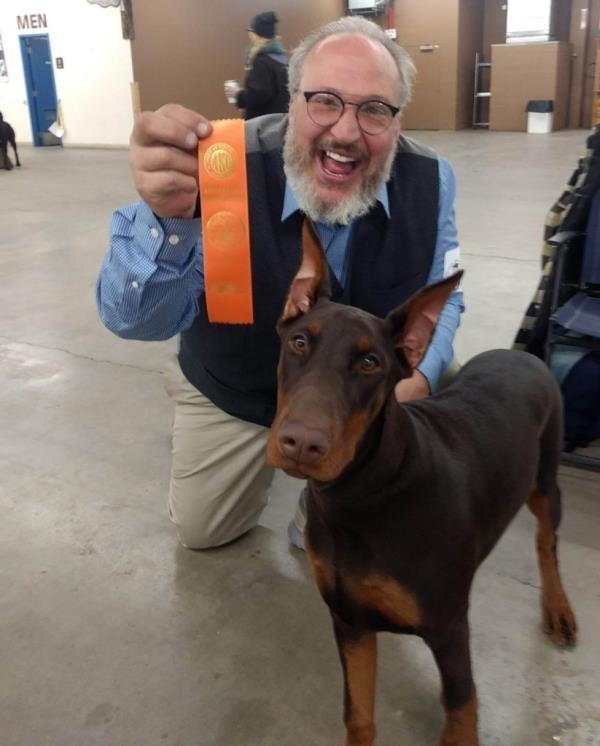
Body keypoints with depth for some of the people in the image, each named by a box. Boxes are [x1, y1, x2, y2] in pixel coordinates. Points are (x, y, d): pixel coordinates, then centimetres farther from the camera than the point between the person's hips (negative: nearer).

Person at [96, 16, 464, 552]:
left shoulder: (431, 180, -21)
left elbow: (440, 297, -7)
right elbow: (136, 320, -38)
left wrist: (418, 377, -28)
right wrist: (166, 218, -60)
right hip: (235, 387, -1)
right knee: (200, 530, 12)